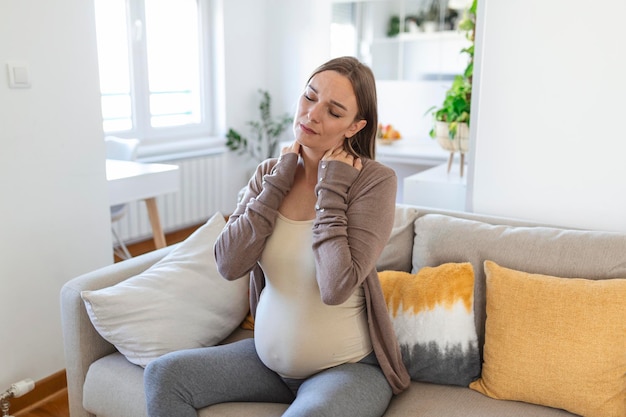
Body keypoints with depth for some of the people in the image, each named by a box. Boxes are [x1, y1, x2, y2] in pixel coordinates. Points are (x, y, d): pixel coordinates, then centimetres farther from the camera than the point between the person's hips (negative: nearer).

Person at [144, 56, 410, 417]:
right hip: (269, 357, 5)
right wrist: (280, 179, -14)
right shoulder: (270, 173, -1)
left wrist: (330, 189, -21)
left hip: (349, 367, -4)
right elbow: (229, 265, -14)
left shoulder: (375, 180, -16)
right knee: (164, 374, -8)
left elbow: (336, 288, -25)